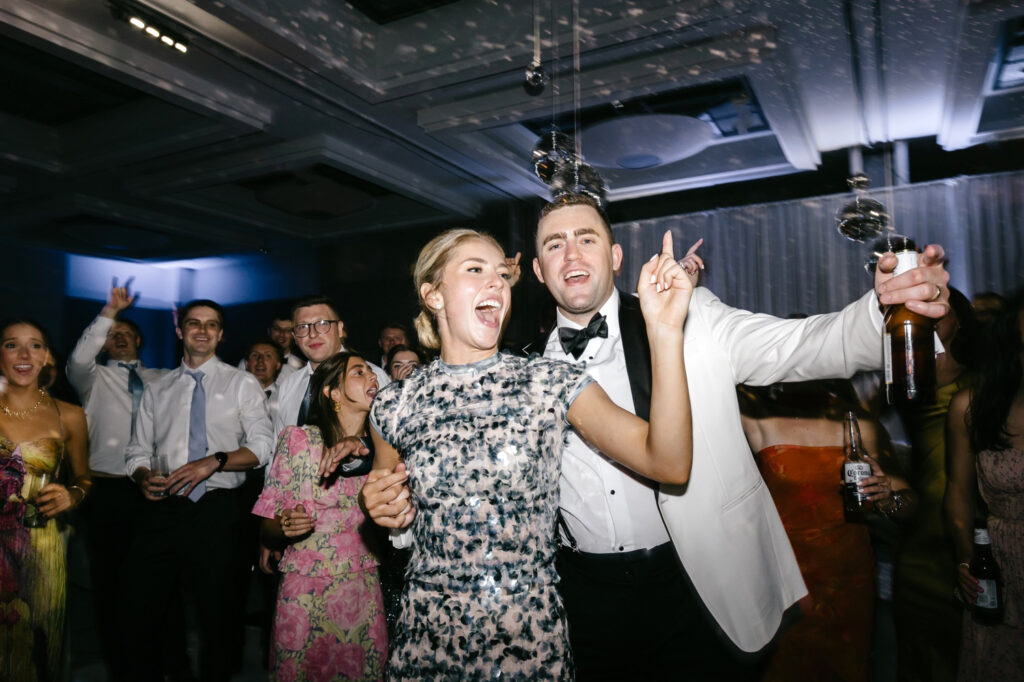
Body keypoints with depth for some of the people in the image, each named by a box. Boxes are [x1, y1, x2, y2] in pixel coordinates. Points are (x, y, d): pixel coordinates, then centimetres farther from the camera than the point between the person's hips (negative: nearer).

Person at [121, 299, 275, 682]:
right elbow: (139, 451, 15)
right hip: (164, 511, 3)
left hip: (217, 511, -2)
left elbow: (263, 446, -1)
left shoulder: (242, 384, 7)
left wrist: (216, 460, -15)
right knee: (135, 617, 2)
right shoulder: (157, 390, 16)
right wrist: (144, 476, -6)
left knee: (217, 619, 6)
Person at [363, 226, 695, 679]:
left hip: (530, 639, 0)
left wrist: (665, 330, -26)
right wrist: (383, 511, -9)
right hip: (426, 640, 1)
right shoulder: (395, 406, -4)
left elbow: (669, 464, -20)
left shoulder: (553, 384, -9)